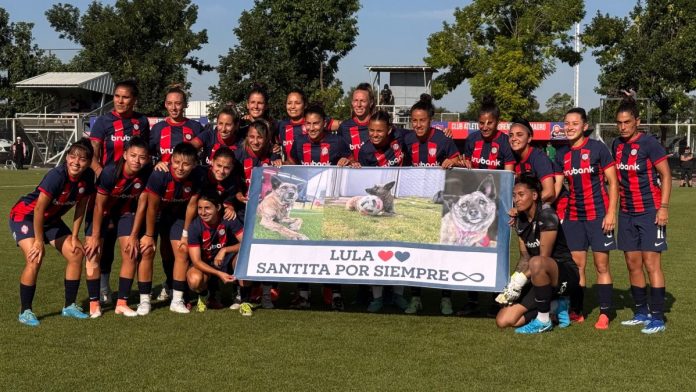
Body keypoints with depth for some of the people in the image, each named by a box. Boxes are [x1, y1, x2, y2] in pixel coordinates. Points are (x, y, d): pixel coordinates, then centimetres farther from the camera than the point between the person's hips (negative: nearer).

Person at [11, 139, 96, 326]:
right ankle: (25, 311, -10)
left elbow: (81, 206, -1)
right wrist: (39, 241, -24)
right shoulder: (57, 175, -33)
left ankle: (69, 306, 12)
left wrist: (74, 236, -1)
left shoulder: (88, 177, -14)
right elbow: (39, 209, -29)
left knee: (76, 253, -1)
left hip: (51, 219, 7)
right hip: (25, 216, -7)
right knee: (35, 258, -24)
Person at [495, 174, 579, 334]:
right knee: (503, 321, -8)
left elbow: (544, 257, -19)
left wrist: (521, 279, -22)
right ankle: (556, 306, 9)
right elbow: (524, 257, 10)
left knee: (537, 263, -43)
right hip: (542, 279, 8)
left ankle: (544, 321, -23)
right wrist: (512, 283, -4)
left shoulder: (547, 215, -17)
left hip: (566, 273, -7)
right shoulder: (520, 220, 6)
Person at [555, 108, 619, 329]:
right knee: (576, 265, 5)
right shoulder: (561, 154, 8)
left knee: (602, 265, -1)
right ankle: (576, 311, 13)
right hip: (573, 216, 4)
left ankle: (605, 313, 6)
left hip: (598, 215, -4)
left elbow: (612, 182, -5)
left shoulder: (597, 148, -5)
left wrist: (611, 212, -12)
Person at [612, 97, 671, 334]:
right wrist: (614, 207, 13)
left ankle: (657, 318, -3)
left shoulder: (649, 143, -11)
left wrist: (663, 207, -17)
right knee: (633, 264, 9)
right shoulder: (617, 145, 8)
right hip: (627, 213, 7)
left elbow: (666, 175, -9)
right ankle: (642, 313, 20)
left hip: (650, 212, -7)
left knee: (651, 263, -8)